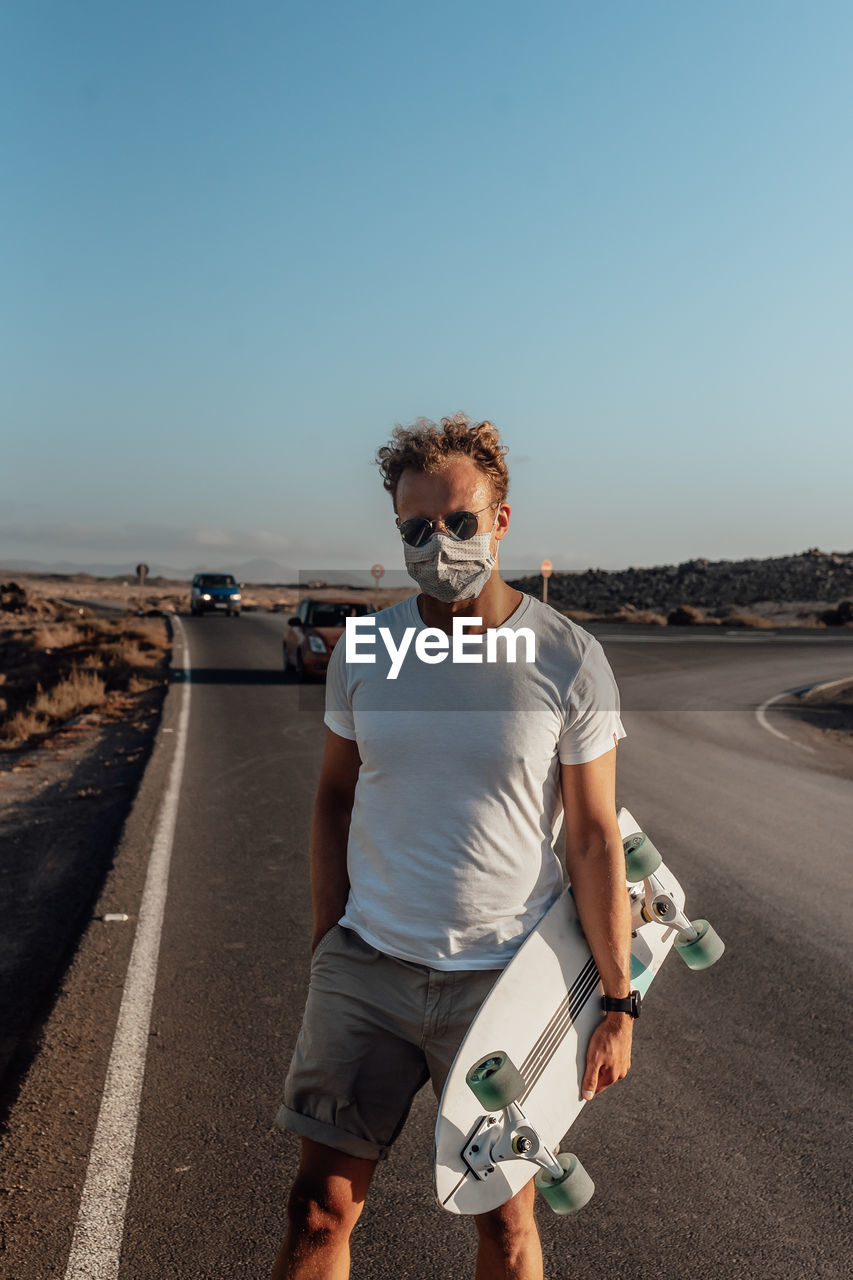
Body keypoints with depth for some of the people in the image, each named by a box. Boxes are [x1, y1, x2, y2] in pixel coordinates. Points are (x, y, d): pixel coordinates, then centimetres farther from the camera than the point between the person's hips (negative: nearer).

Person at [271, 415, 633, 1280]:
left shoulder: (568, 661, -9)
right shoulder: (364, 649, -1)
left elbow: (593, 839, -5)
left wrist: (618, 1003, -3)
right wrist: (326, 946, 10)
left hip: (502, 976, -2)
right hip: (367, 964, 2)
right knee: (319, 1210, 8)